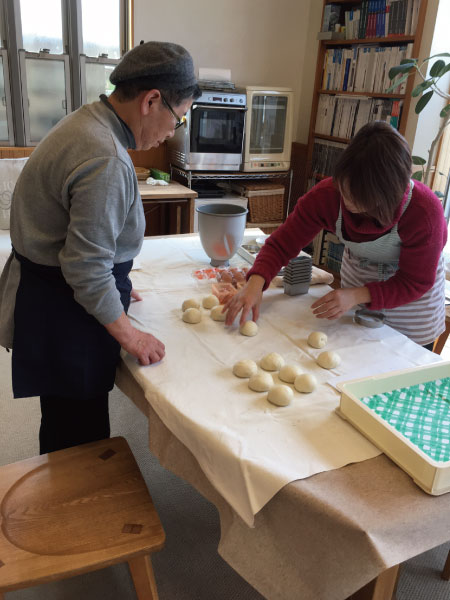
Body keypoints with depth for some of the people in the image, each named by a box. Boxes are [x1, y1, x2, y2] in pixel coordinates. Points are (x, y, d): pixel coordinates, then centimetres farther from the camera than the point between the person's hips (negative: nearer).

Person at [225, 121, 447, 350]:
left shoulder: (425, 212, -36)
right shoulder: (328, 194, -29)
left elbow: (416, 282, -27)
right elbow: (282, 243, -24)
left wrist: (358, 295, -41)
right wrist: (255, 283, -43)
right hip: (357, 276, 3)